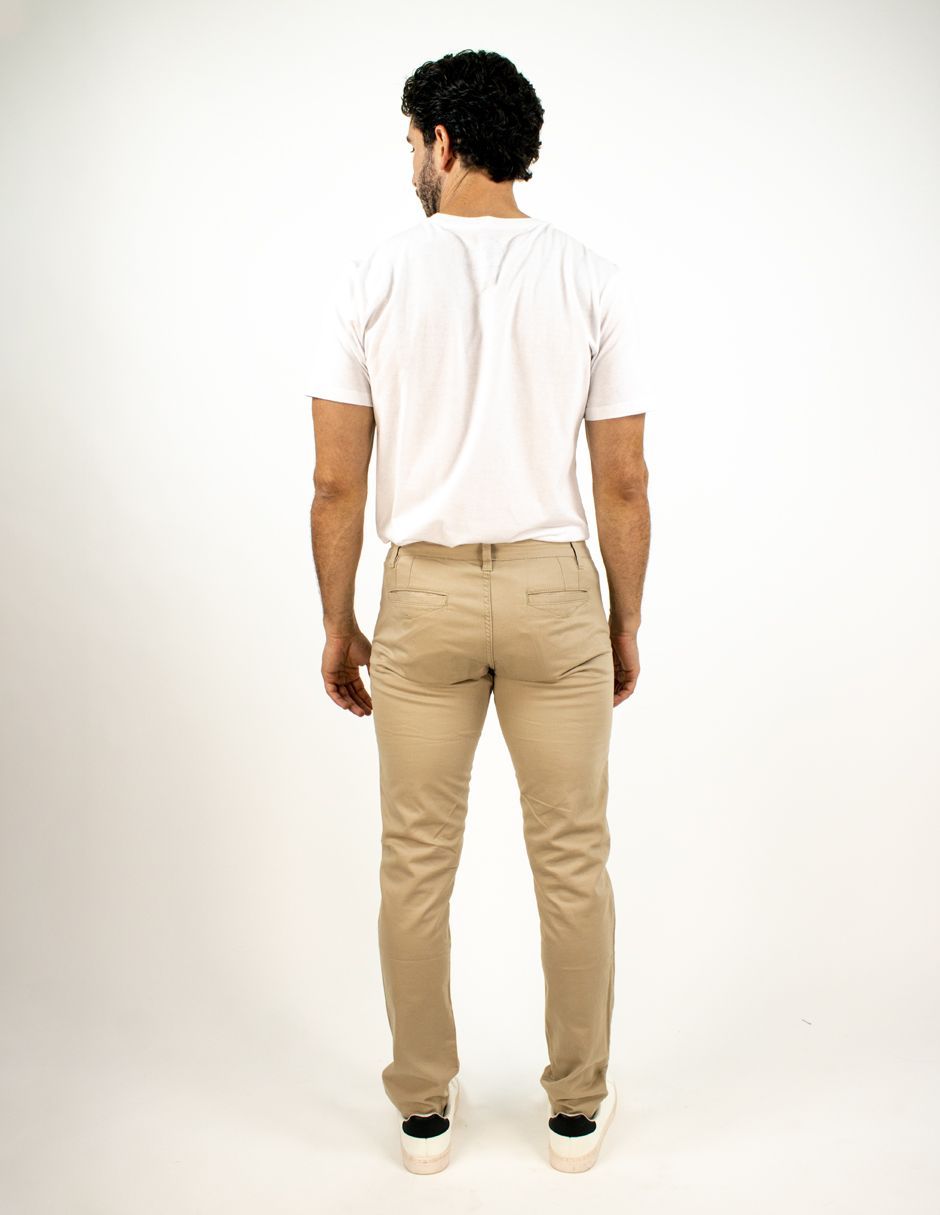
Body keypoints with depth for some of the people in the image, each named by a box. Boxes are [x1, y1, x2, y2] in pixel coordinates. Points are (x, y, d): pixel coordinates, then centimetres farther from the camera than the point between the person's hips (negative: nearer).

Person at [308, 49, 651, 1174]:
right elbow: (624, 483, -2)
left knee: (418, 860, 11)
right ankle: (577, 1105, 25)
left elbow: (336, 482, -5)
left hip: (425, 594, 0)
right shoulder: (591, 279, -2)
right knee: (572, 859, 11)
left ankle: (425, 1108, 25)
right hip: (555, 589, 1)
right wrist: (625, 625, 9)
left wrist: (338, 628, 6)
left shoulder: (373, 276, -4)